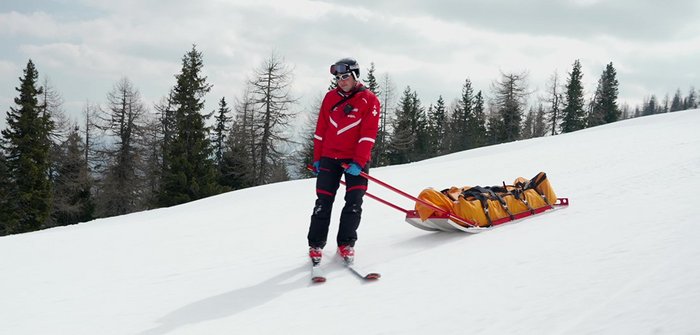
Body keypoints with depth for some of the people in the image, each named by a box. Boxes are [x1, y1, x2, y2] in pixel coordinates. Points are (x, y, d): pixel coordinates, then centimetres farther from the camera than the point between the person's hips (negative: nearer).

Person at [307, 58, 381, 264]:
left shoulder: (369, 99, -5)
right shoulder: (330, 97, 6)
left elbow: (368, 134, -11)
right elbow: (321, 130, 10)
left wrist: (359, 162, -18)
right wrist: (317, 158, 7)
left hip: (356, 160, -2)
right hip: (330, 157, 2)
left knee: (354, 203, -5)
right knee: (323, 203, 0)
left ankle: (346, 244, 6)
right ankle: (316, 246, 5)